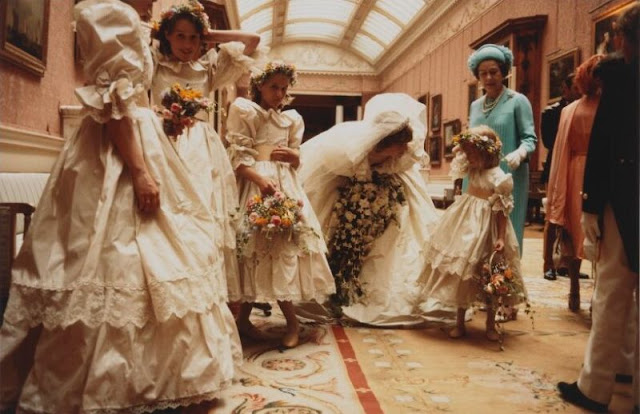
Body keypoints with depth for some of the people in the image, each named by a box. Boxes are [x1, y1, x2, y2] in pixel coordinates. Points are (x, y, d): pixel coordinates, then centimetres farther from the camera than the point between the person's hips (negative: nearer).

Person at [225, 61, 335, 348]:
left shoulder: (291, 119, 22)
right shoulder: (244, 111, 7)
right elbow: (237, 157, -4)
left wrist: (292, 156, -6)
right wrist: (261, 180, -20)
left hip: (286, 186, 5)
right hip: (254, 185, -5)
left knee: (288, 245, -3)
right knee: (262, 246, -9)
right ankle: (292, 321, -2)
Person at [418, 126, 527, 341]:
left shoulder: (498, 177, -16)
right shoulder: (472, 169, 1)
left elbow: (501, 211, -15)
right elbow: (457, 168, 19)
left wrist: (501, 238, -17)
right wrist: (461, 148, 2)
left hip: (486, 230, -6)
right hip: (466, 224, 6)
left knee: (489, 278, 6)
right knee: (462, 272, 9)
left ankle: (490, 325, 24)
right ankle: (459, 322, 22)